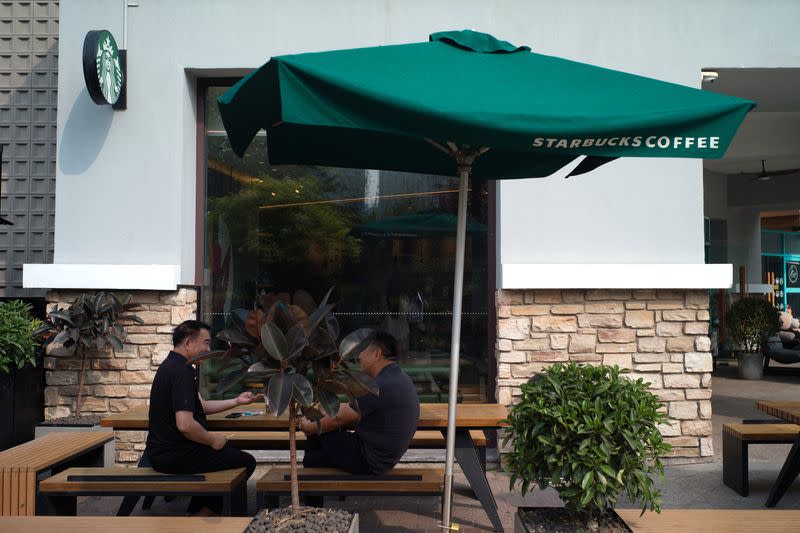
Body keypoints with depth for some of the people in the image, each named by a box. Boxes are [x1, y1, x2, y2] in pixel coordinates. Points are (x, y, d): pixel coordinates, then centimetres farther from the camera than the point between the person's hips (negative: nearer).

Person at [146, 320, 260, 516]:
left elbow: (200, 406, 17)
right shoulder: (181, 371, -22)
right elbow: (185, 424, -30)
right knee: (247, 462, -1)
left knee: (227, 449, 28)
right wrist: (212, 440, -14)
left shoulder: (172, 366, 12)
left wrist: (237, 401, 11)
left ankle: (195, 514, 28)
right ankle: (201, 515, 12)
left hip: (162, 450, 11)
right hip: (175, 455, -10)